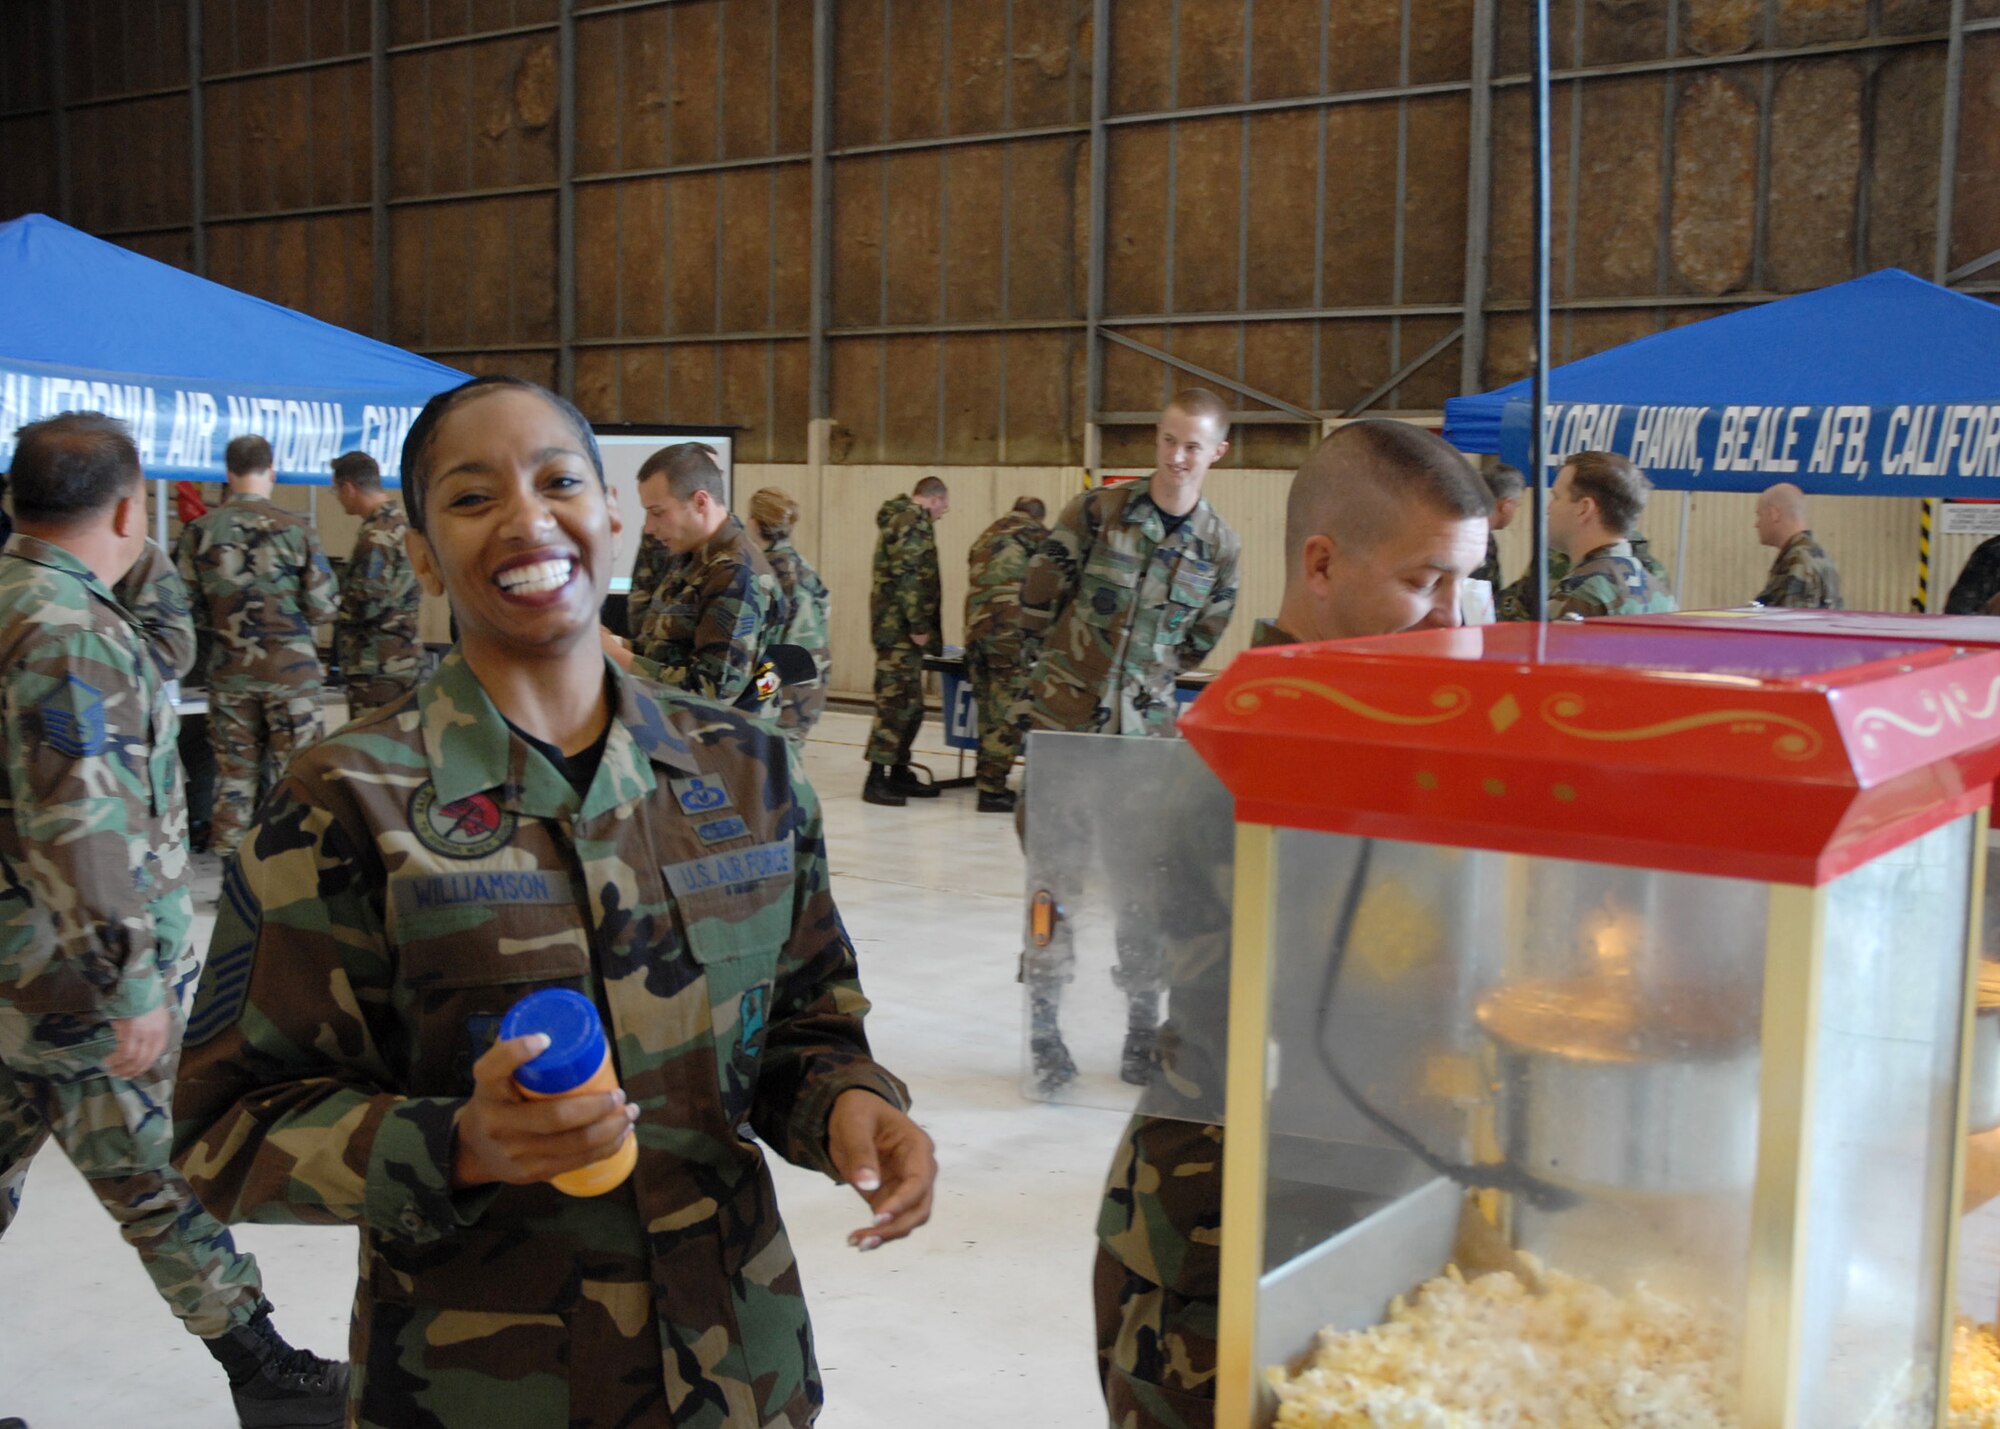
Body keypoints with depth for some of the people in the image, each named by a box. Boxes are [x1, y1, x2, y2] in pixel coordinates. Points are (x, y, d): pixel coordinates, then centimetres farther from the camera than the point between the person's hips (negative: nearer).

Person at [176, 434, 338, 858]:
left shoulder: (199, 533, -1)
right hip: (291, 667, -2)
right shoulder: (294, 529, -8)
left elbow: (190, 610, 2)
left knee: (234, 772, 12)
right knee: (290, 772, 6)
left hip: (229, 670, 2)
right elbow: (323, 607, -7)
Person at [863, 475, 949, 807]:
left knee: (910, 704, 15)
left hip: (897, 629, 11)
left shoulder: (899, 519, 22)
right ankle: (876, 779, -9)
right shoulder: (913, 521, -11)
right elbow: (907, 576, -20)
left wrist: (920, 626, 22)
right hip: (900, 629, -11)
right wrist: (919, 626, -20)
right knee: (896, 703, -10)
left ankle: (900, 773, 22)